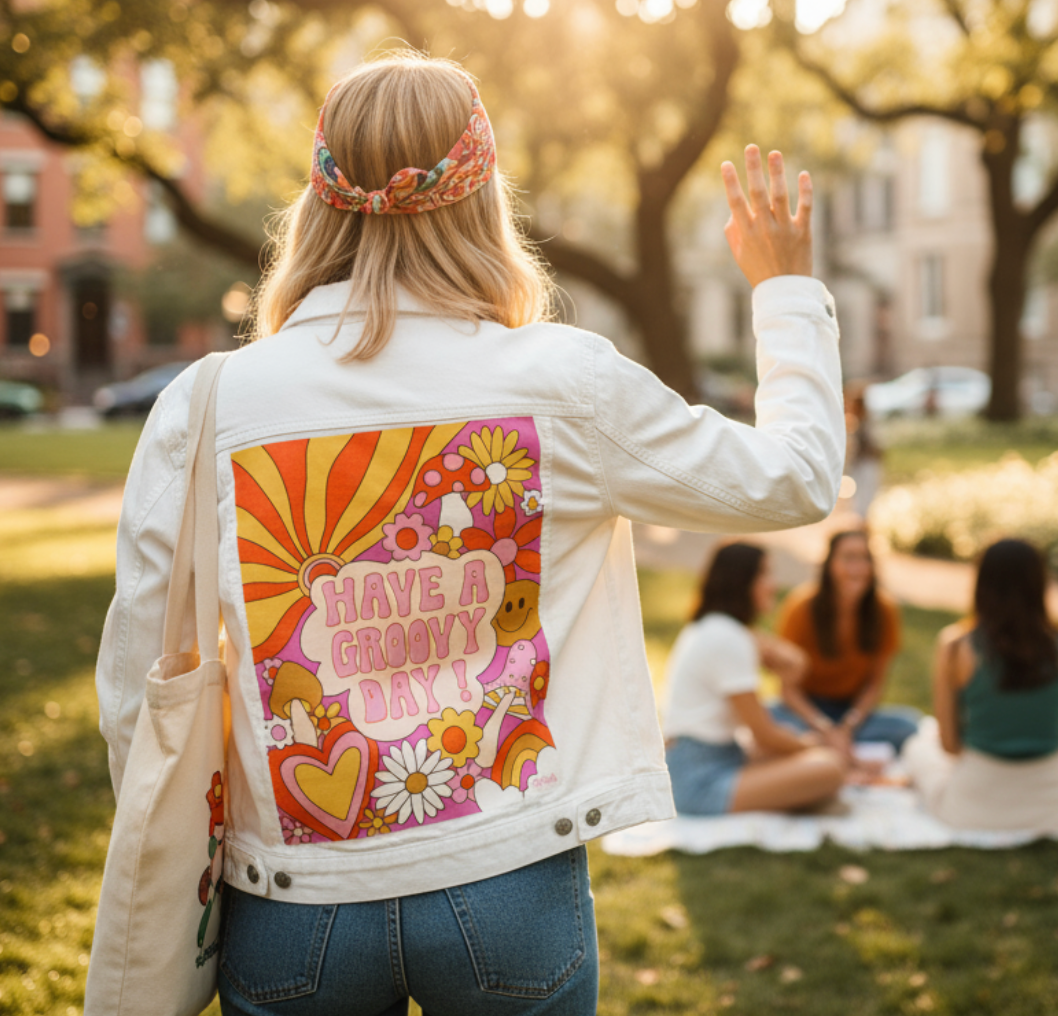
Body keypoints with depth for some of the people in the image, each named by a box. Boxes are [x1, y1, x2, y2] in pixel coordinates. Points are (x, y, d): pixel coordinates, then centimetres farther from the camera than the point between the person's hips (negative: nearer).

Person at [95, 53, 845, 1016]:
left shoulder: (202, 407, -8)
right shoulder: (565, 383, -10)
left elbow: (138, 698, -3)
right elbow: (797, 477, 5)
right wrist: (789, 284, 19)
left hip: (291, 908, 1)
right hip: (510, 894, 0)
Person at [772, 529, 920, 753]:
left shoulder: (884, 610, -9)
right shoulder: (802, 607, -16)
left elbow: (876, 682, 0)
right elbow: (790, 688, -12)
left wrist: (848, 726, -16)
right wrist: (826, 730, -26)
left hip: (854, 708, 3)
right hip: (806, 708, -3)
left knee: (908, 723, -29)